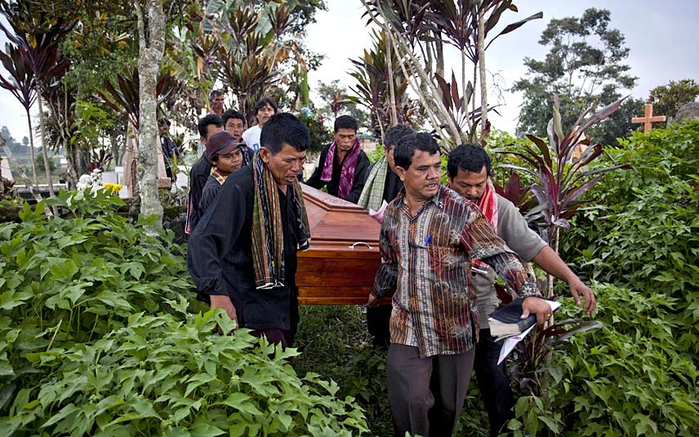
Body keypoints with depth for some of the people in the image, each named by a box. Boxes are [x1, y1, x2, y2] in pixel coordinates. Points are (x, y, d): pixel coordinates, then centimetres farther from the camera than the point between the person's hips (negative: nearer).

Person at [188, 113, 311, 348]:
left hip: (284, 298, 9)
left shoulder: (289, 182, 3)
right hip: (251, 302, -8)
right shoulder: (241, 186, -26)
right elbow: (203, 240, -35)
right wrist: (217, 293, -46)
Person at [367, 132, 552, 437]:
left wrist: (529, 293, -29)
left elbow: (499, 255, -16)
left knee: (447, 405, 15)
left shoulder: (459, 211, -13)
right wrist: (376, 293, 30)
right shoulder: (392, 214, 2)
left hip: (454, 329, -2)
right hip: (407, 328, 2)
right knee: (409, 403, -1)